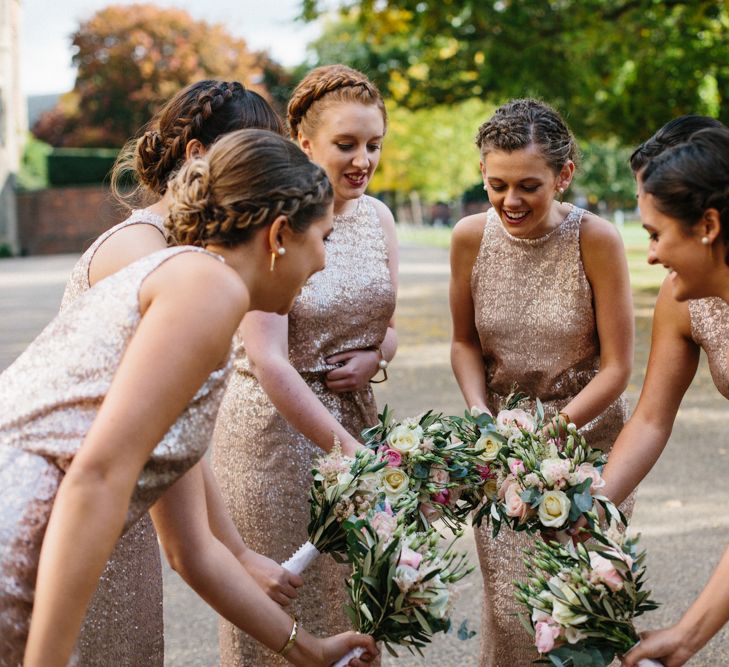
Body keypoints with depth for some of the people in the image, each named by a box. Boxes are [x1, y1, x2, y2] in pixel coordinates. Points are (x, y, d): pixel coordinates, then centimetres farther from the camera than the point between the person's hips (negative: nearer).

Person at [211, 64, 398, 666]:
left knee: (351, 603, 13)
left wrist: (377, 356, -7)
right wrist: (350, 451, -24)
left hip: (355, 414, 6)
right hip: (276, 427, -6)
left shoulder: (377, 216, 5)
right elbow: (268, 361, -21)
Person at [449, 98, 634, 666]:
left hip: (586, 433, -2)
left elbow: (617, 366, -10)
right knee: (509, 607, 2)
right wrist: (480, 414, -10)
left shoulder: (596, 240, -15)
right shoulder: (472, 237, -7)